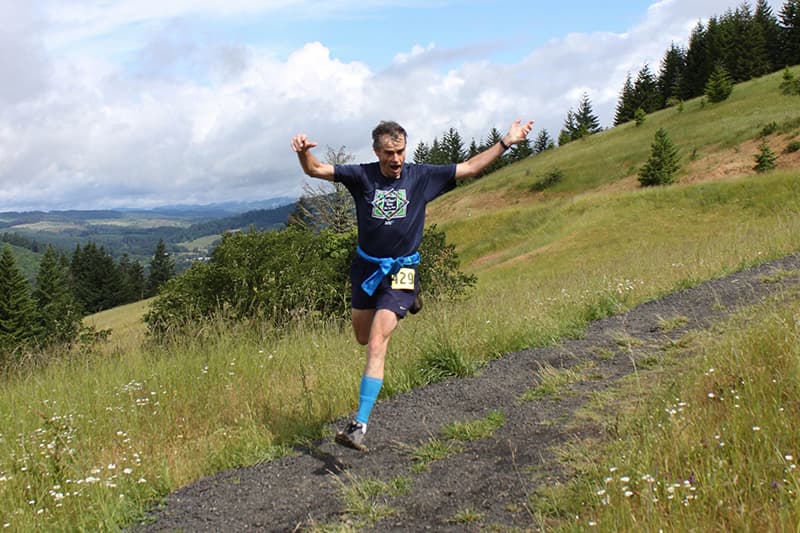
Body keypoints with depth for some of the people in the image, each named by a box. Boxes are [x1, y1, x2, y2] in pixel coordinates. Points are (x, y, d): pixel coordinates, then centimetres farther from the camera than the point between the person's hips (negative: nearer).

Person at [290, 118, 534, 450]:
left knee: (376, 345, -15)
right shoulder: (362, 176, -7)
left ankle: (360, 424, -14)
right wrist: (303, 152, -33)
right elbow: (315, 170, -11)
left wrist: (507, 142, -5)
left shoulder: (421, 176, -6)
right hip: (366, 267, 3)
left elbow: (469, 168, -1)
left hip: (401, 271, -3)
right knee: (363, 338, 20)